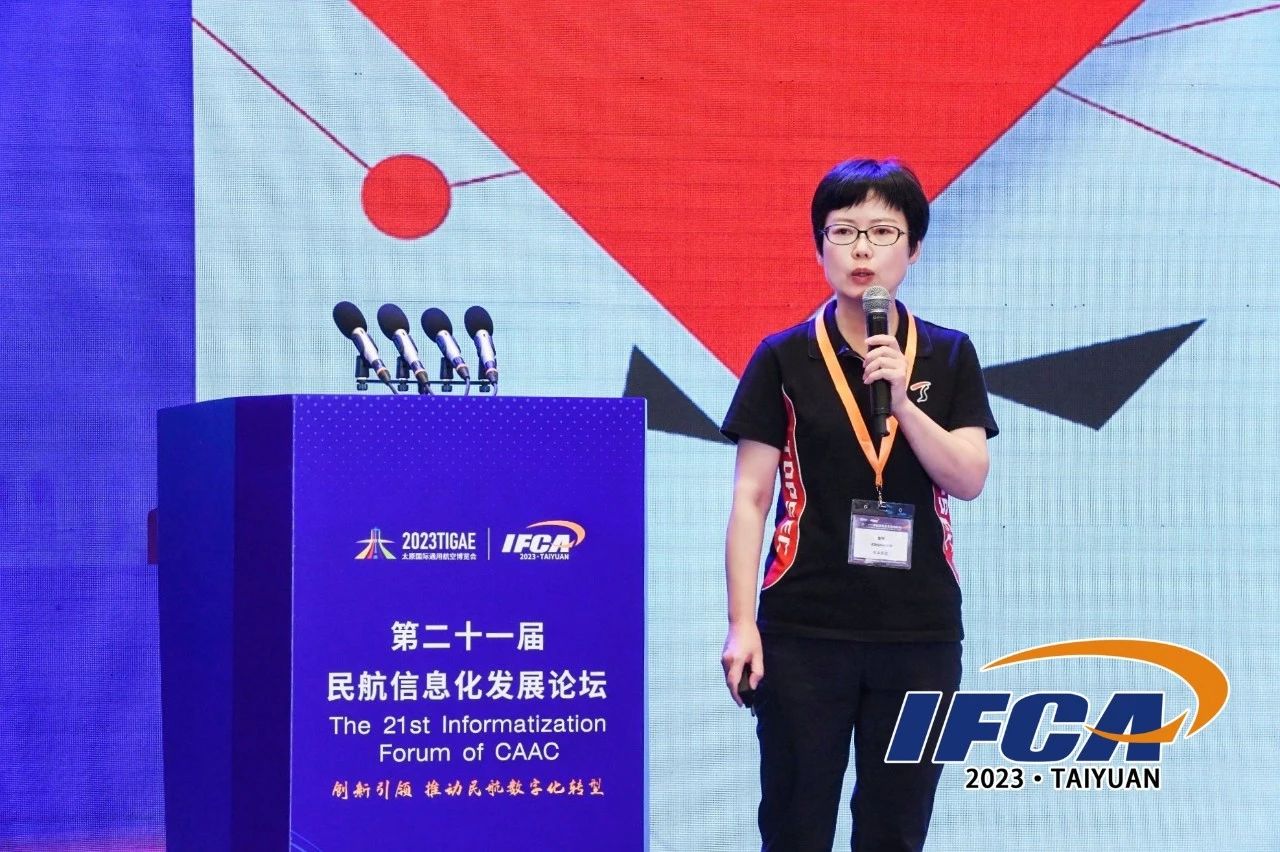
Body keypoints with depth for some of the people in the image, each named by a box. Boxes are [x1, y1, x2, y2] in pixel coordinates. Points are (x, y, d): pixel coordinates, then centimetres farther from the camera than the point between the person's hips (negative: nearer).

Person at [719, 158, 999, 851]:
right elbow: (750, 500, -2)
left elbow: (969, 479, -4)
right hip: (804, 631, -2)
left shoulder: (948, 357, 6)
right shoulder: (784, 359, 0)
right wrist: (741, 624, -7)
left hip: (920, 632, 2)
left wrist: (901, 400, -17)